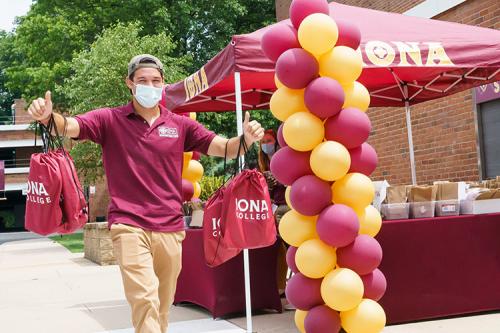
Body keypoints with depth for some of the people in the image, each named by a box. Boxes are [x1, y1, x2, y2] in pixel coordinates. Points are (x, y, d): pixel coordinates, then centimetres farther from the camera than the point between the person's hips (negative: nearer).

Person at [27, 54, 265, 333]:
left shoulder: (181, 125, 7)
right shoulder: (111, 120, 2)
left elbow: (224, 148, 3)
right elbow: (69, 127, -11)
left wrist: (246, 138, -19)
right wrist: (48, 116, -34)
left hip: (170, 227, 3)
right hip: (129, 225, -3)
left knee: (163, 306, 14)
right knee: (145, 298, -18)